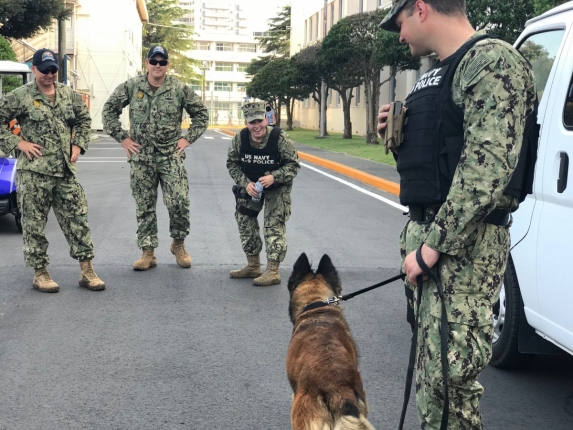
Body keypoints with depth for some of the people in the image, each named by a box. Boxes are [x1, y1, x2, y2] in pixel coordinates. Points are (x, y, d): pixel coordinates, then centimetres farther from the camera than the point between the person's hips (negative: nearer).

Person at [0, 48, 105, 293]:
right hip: (34, 172, -4)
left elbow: (84, 119, 22)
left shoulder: (69, 95, 9)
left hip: (65, 171, 4)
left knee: (77, 219, 3)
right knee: (34, 224, 3)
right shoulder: (20, 97, -5)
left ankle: (87, 270, 10)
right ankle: (40, 273, 15)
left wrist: (78, 145, 9)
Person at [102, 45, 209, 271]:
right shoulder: (131, 87, 0)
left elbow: (201, 114, 8)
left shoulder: (180, 89, -1)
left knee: (179, 202, -9)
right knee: (144, 206, 5)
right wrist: (122, 137, 1)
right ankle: (148, 252, 15)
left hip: (171, 156, -1)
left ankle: (178, 243, 16)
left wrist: (188, 138, 0)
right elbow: (109, 110, 8)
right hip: (141, 157, 1)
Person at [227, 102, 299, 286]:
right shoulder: (239, 138, -18)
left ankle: (273, 271, -8)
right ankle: (253, 266, 21)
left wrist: (273, 177, -34)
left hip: (277, 187, -4)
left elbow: (293, 164, -19)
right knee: (244, 220, 7)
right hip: (250, 184, 5)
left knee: (274, 225, -12)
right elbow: (232, 163, -6)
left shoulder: (279, 138, -27)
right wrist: (245, 183, -21)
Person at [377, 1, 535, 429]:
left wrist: (434, 245, -23)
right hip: (428, 230, 10)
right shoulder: (439, 72, 17)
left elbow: (487, 166, -22)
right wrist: (401, 134, 8)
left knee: (449, 371, -8)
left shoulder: (492, 61, -13)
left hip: (464, 242, -10)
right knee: (431, 362, 18)